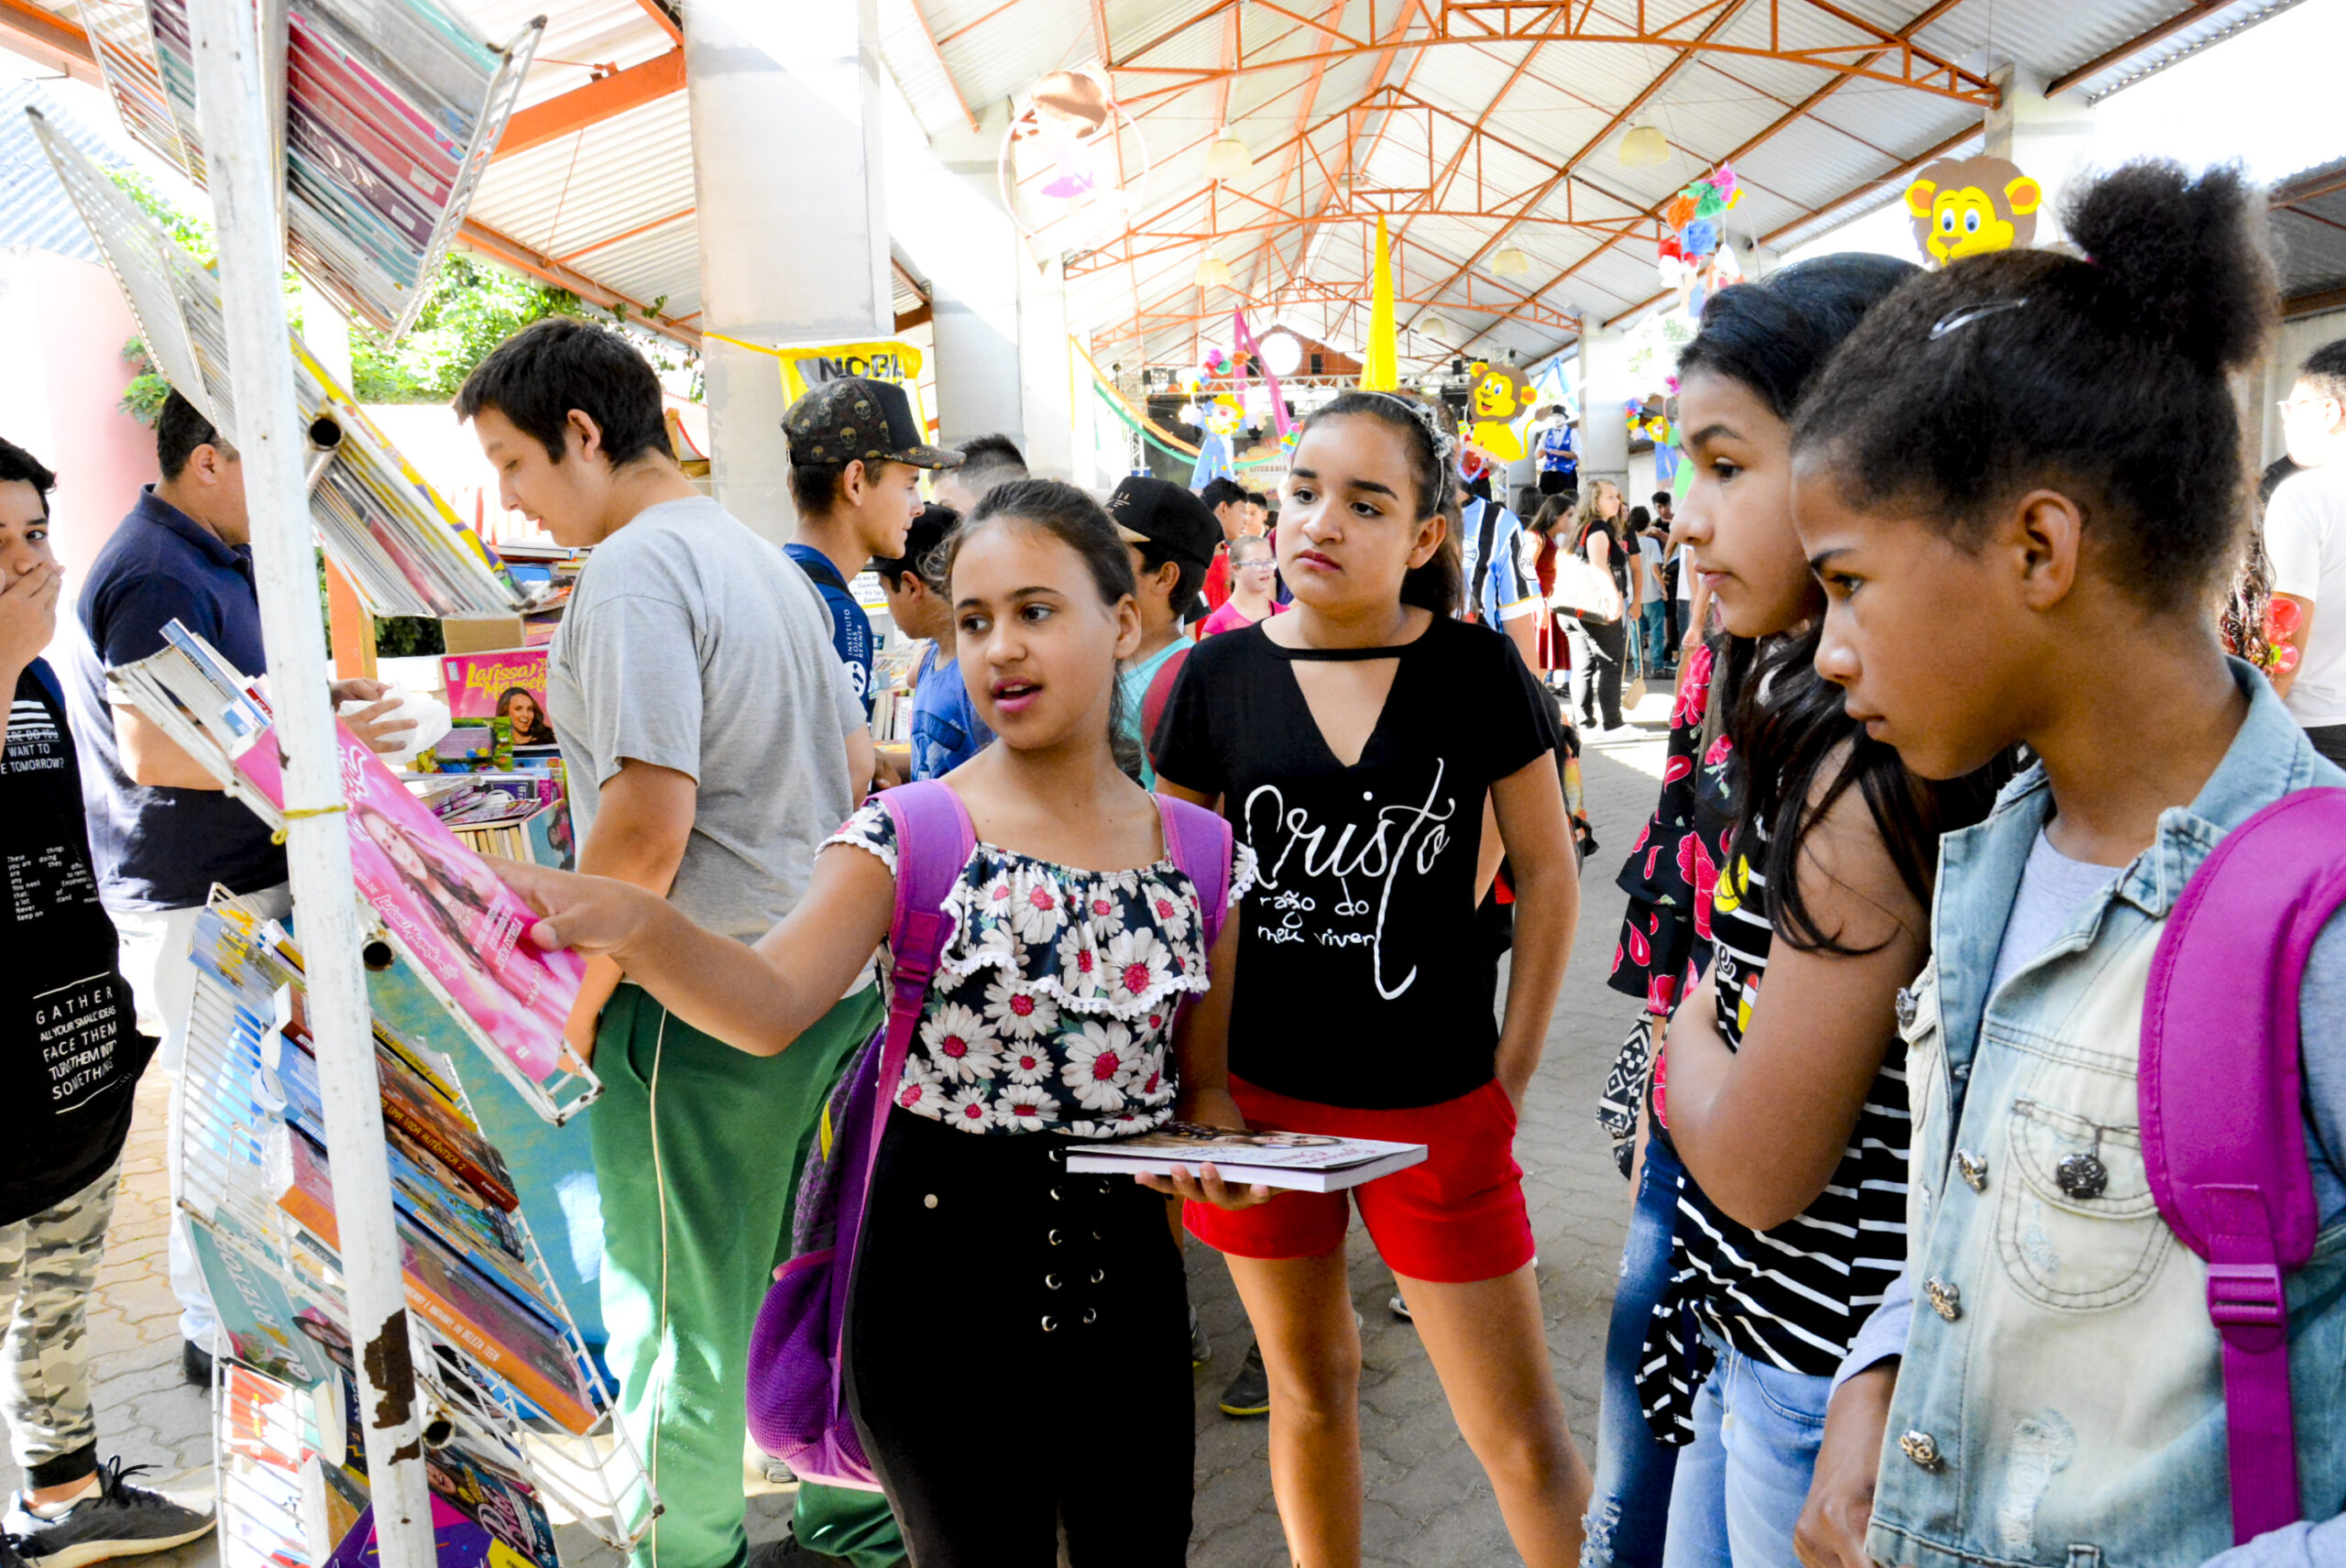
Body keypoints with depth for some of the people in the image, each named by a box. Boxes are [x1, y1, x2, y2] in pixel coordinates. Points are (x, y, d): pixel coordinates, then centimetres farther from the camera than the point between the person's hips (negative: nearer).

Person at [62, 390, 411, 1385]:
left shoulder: (211, 559, 13)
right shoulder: (157, 579, -21)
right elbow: (153, 752, -27)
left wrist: (316, 695, 10)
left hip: (242, 876, 10)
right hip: (197, 898, -10)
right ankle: (218, 1331, 14)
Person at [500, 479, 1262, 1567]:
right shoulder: (907, 839, -11)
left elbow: (1201, 1078, 9)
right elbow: (772, 1006, -28)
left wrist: (1222, 1149, -12)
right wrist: (631, 923, -46)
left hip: (1127, 1273, 3)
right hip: (943, 1277, -3)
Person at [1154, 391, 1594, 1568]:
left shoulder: (1476, 670, -6)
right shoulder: (1222, 674, -3)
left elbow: (1546, 873, 1)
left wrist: (1512, 1069, -1)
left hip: (1435, 1107, -1)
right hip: (1258, 1094, 2)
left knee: (1521, 1432, 6)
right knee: (1308, 1388, 20)